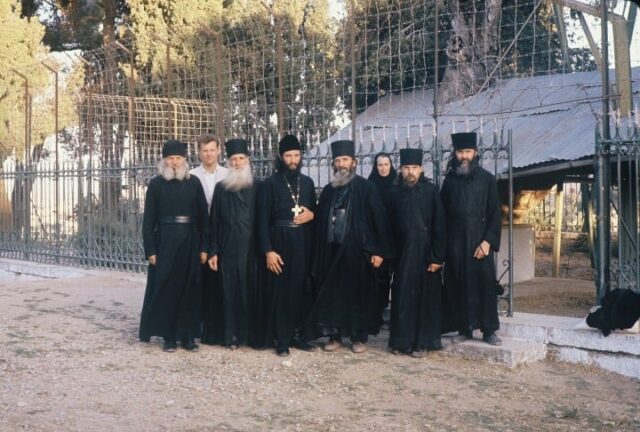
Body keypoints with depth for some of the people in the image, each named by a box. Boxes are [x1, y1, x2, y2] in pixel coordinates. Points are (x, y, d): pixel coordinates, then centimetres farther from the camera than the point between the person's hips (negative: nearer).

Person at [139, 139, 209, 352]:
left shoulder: (193, 183, 5)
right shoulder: (156, 184, 2)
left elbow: (203, 216, 4)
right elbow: (148, 220, 1)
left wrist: (203, 247, -1)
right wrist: (150, 250, -5)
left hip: (189, 243, 1)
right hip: (165, 242, -1)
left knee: (189, 290, 4)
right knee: (166, 290, 2)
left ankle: (188, 336, 13)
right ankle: (169, 337, 10)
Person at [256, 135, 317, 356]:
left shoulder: (307, 183, 11)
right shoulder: (270, 184, -3)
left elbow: (314, 211, 20)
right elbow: (263, 220, -6)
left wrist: (312, 215, -5)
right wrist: (268, 250, -13)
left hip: (303, 243, 4)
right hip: (280, 243, -4)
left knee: (302, 289, 6)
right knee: (280, 291, 0)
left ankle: (296, 333, 20)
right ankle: (282, 340, 8)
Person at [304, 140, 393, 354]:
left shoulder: (366, 188, -2)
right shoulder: (328, 190, 11)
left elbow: (378, 219, -6)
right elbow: (320, 222, 13)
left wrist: (379, 250, -12)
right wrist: (319, 253, 8)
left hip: (357, 250, -4)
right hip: (331, 250, 4)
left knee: (357, 293, 4)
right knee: (331, 293, 4)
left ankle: (359, 337, 14)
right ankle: (334, 335, 15)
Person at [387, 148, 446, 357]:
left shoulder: (431, 190, -3)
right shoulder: (395, 192, 7)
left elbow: (439, 225, -6)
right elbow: (391, 224, 8)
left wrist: (437, 257, -12)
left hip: (424, 251, -3)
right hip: (402, 252, 3)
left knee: (424, 296, 2)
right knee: (402, 296, 5)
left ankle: (422, 342, 10)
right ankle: (402, 340, 14)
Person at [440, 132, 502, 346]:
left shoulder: (487, 179, 1)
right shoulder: (450, 180, 8)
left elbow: (494, 214, -2)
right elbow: (442, 213, 9)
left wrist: (488, 241, -13)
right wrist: (442, 243, 1)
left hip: (479, 241, -2)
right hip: (455, 242, 2)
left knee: (485, 283, -3)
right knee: (458, 285, 3)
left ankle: (489, 330, 3)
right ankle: (464, 328, 11)